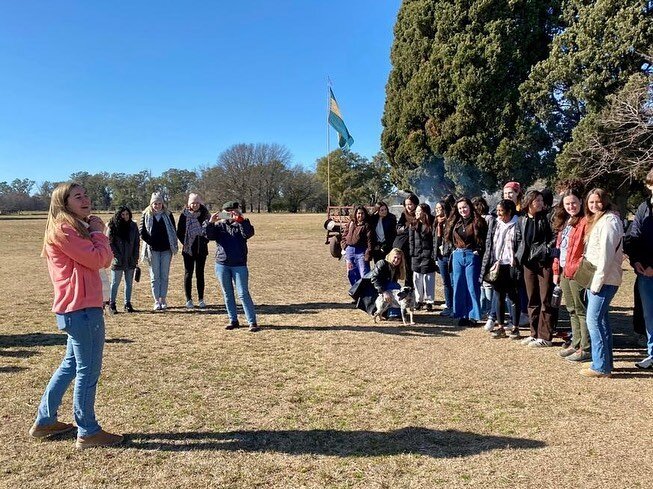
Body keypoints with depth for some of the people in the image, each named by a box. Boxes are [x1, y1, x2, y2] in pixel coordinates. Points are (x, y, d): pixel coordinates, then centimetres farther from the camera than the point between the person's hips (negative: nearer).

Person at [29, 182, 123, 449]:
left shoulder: (77, 228, 18)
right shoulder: (63, 230, -12)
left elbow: (106, 261, 12)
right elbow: (97, 259, -19)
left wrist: (95, 232, 2)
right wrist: (97, 233, -3)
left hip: (79, 308, 10)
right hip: (81, 308, -10)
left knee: (72, 365, 21)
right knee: (88, 370, -1)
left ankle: (44, 421, 32)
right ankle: (88, 432, 10)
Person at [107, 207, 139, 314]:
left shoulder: (133, 226, 6)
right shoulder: (113, 227, -4)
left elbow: (137, 243, 8)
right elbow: (110, 243, -4)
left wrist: (135, 258, 2)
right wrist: (117, 256, -10)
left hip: (131, 261, 3)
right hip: (118, 261, -3)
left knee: (129, 283, 8)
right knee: (115, 283, 3)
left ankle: (128, 304, 16)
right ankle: (112, 304, 12)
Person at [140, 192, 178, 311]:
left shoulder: (168, 215, 5)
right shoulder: (146, 215, 2)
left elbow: (173, 231, 6)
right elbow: (142, 233, 0)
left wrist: (173, 246, -3)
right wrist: (151, 243, -9)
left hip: (166, 249, 1)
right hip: (153, 250, -1)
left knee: (164, 276, 5)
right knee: (155, 276, 1)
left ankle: (163, 300, 12)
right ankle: (157, 301, 4)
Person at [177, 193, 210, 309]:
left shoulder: (205, 214, 1)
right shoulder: (184, 215, -2)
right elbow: (179, 232, 2)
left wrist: (205, 240, -1)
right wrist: (184, 243, -3)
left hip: (201, 249, 1)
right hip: (188, 249, -1)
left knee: (200, 274, 6)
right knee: (188, 274, 4)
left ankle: (201, 299, 13)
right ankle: (188, 300, 11)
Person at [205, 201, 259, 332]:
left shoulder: (241, 224, 3)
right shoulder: (219, 225, 8)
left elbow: (249, 233, -18)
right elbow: (208, 235, -7)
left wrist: (240, 220, -26)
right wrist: (210, 222, -21)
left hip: (239, 265, -3)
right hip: (222, 265, 3)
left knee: (243, 294, -6)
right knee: (227, 294, 10)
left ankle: (252, 322, -4)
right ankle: (233, 320, 20)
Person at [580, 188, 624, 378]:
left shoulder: (609, 220, -11)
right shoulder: (596, 221, 19)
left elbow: (606, 254, -19)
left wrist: (597, 281, -18)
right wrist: (593, 282, 13)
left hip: (604, 280, -10)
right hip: (595, 279, 10)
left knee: (594, 319, -11)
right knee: (601, 320, 13)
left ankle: (601, 367, -7)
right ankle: (606, 363, 21)